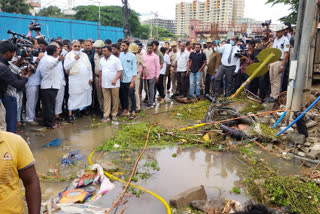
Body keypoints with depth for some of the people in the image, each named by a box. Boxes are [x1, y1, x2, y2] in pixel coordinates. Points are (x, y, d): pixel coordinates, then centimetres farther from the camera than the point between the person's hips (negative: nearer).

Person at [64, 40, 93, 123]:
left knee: (85, 96, 9)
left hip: (86, 80, 4)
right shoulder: (69, 55, 3)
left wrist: (90, 78, 5)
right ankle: (70, 114, -1)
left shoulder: (84, 55, 16)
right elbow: (66, 67, -8)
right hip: (75, 80, -4)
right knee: (73, 97, -4)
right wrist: (74, 59, -14)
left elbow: (89, 67, 14)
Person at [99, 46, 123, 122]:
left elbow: (120, 71, -11)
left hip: (114, 84, -4)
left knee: (115, 100, 5)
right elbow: (100, 71, 17)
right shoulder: (101, 60, 10)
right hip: (104, 84, 4)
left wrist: (115, 79, -23)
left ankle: (114, 114, 18)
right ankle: (106, 116, 8)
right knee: (106, 100, 5)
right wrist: (100, 81, 15)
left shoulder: (116, 59, -7)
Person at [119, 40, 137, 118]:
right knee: (123, 96, 12)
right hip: (122, 80, 4)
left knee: (132, 96, 1)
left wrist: (132, 81, -11)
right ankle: (125, 110, 26)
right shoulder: (120, 55, 4)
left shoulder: (132, 56, -5)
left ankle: (133, 112, 10)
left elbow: (134, 69, -5)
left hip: (129, 80, -4)